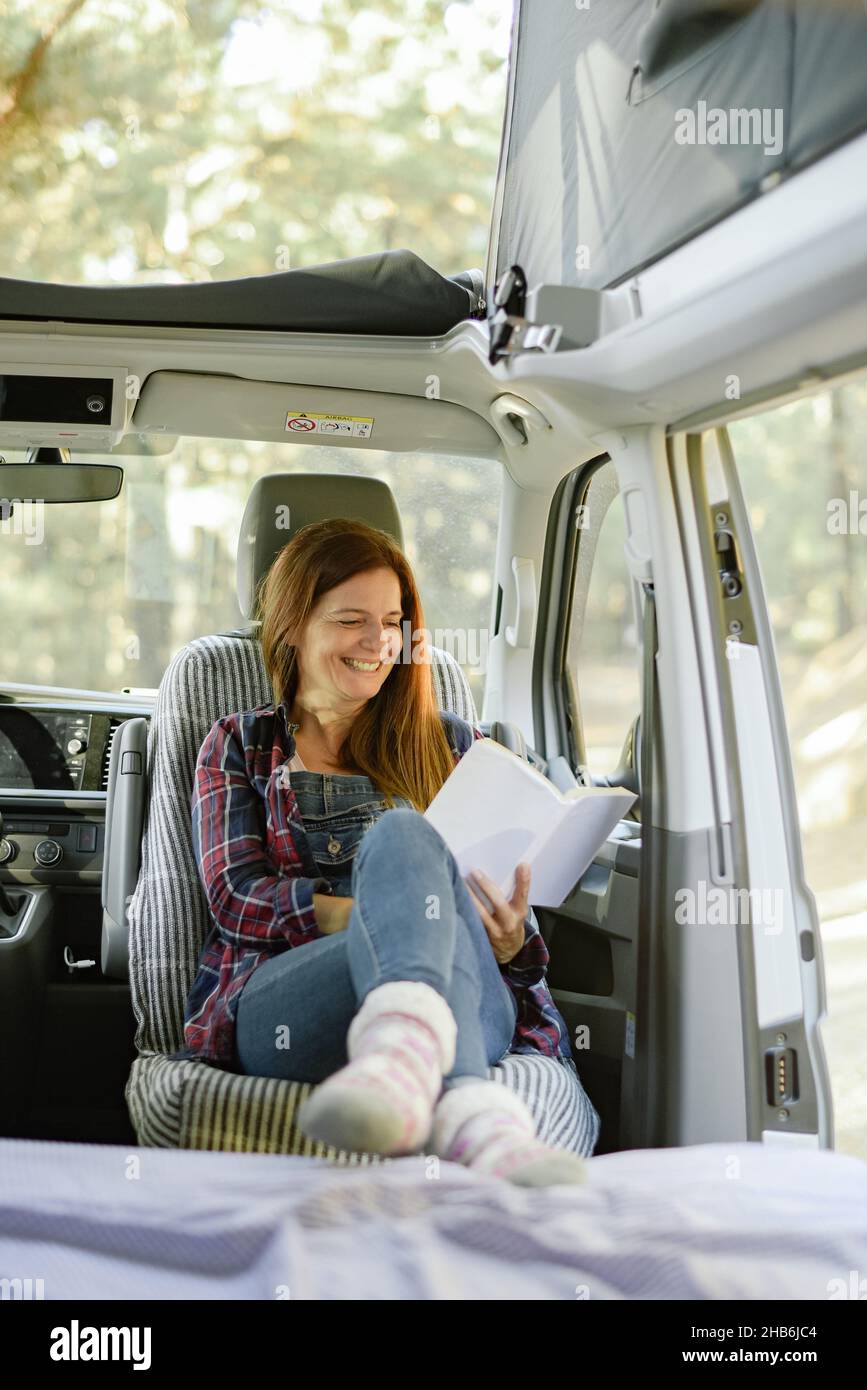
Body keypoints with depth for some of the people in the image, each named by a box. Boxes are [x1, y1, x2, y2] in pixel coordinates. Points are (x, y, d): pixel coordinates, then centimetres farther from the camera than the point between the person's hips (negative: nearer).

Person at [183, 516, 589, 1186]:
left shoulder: (451, 746, 27)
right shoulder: (240, 746, 22)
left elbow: (503, 901, 19)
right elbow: (236, 895, 6)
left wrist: (511, 940, -8)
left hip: (467, 1002, 1)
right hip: (278, 999, -1)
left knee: (400, 836, -34)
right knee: (407, 836, -34)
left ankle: (402, 1052, -68)